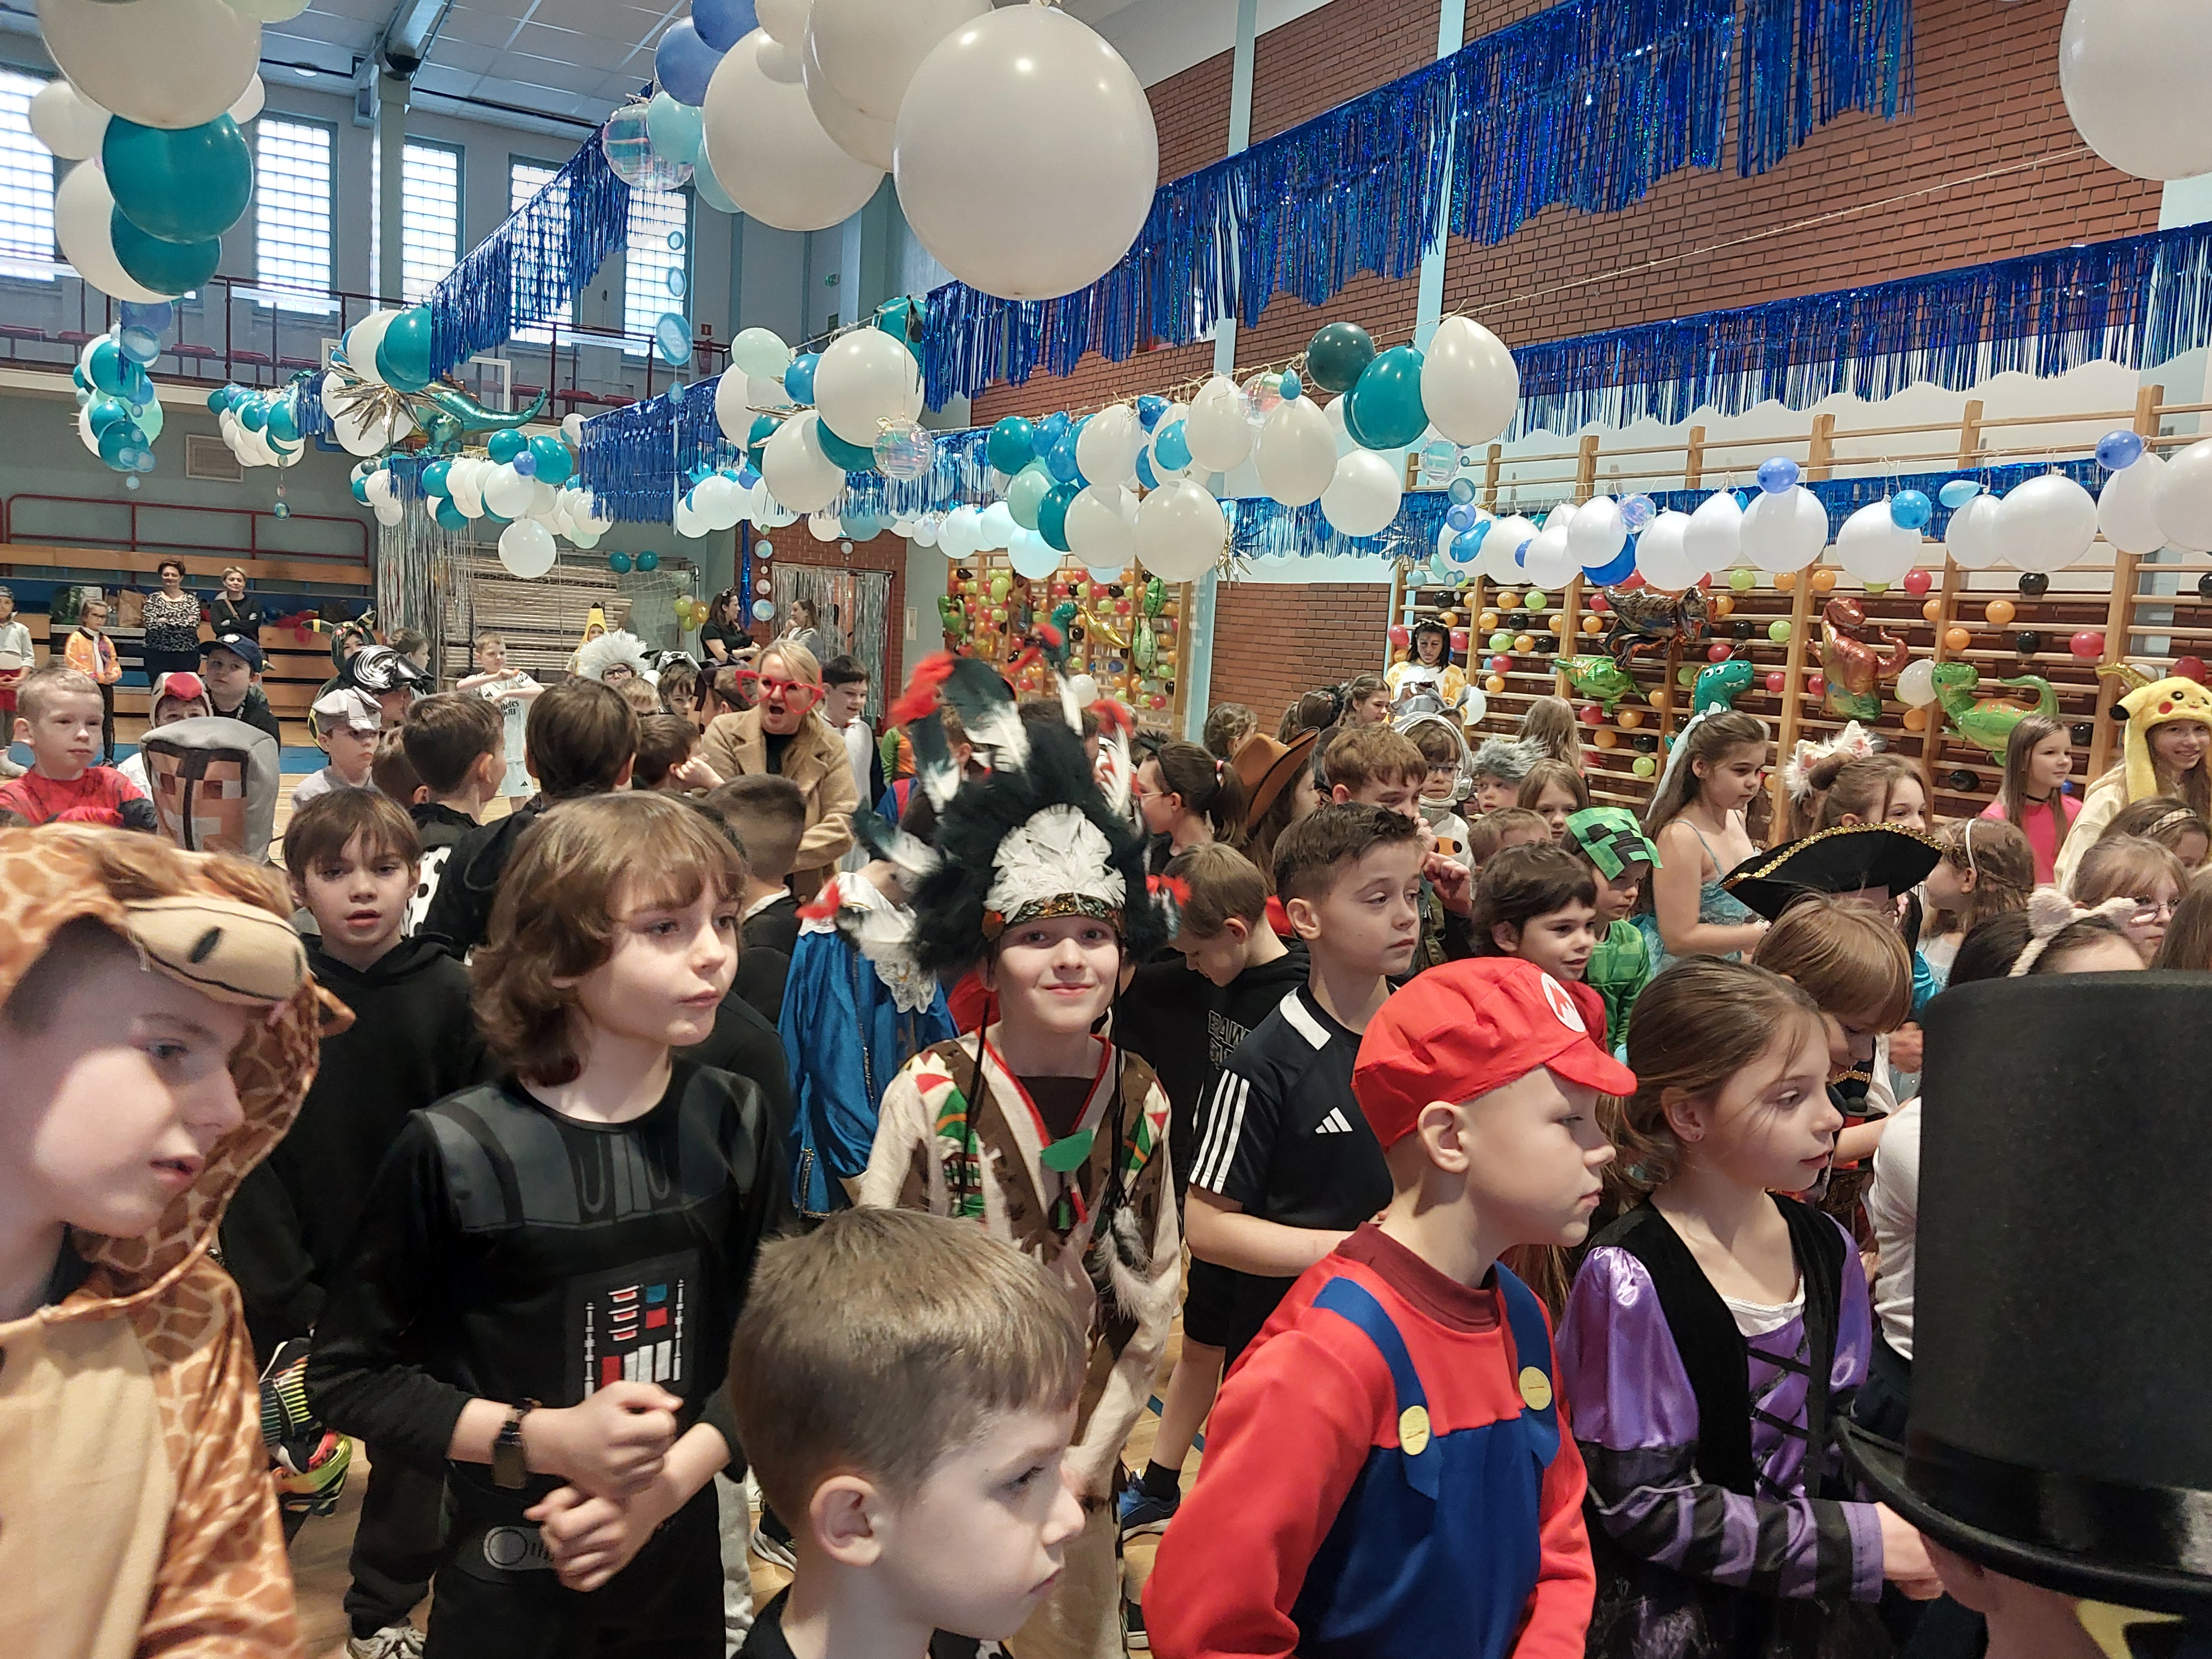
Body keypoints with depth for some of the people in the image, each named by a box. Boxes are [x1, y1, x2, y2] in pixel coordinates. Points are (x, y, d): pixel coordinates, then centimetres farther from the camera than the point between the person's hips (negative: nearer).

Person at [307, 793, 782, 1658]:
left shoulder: (734, 1123, -8)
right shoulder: (455, 1150, -18)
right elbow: (346, 1375, -9)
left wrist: (668, 1482, -16)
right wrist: (540, 1440, -18)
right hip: (506, 1582, -3)